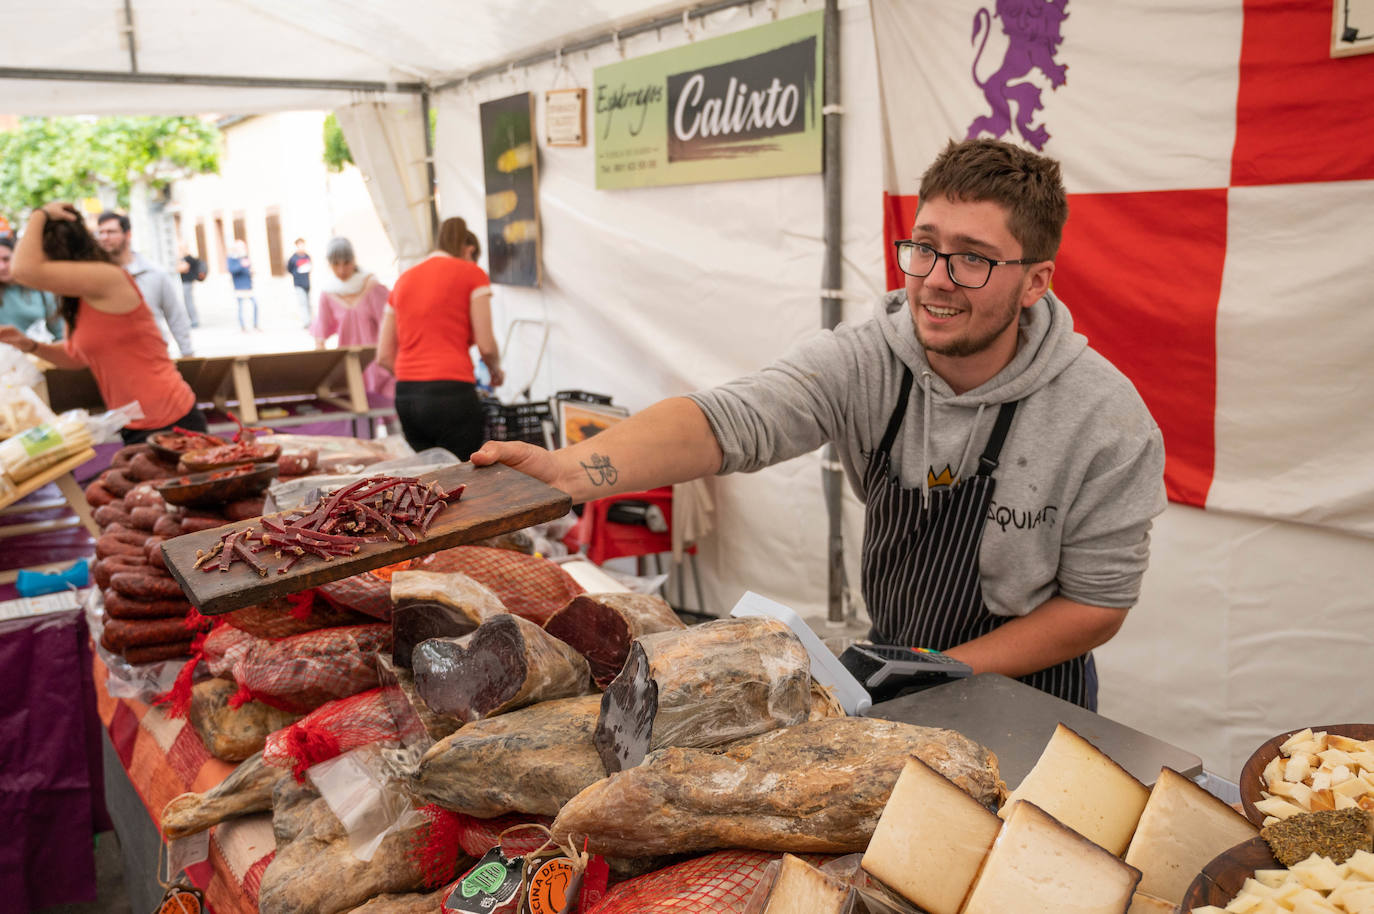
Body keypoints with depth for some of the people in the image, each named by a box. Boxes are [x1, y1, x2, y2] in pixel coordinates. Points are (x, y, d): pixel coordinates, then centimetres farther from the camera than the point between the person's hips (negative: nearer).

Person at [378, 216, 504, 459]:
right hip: (452, 392, -6)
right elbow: (485, 345, -3)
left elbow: (384, 356, 14)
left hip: (405, 396, 6)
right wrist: (496, 372, 16)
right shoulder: (472, 274, 3)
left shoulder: (404, 279, 18)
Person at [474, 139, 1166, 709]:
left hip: (1024, 696, -2)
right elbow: (727, 419, -33)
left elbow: (1097, 604, -12)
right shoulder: (864, 363, -17)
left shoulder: (1104, 422, -21)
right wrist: (570, 469, -50)